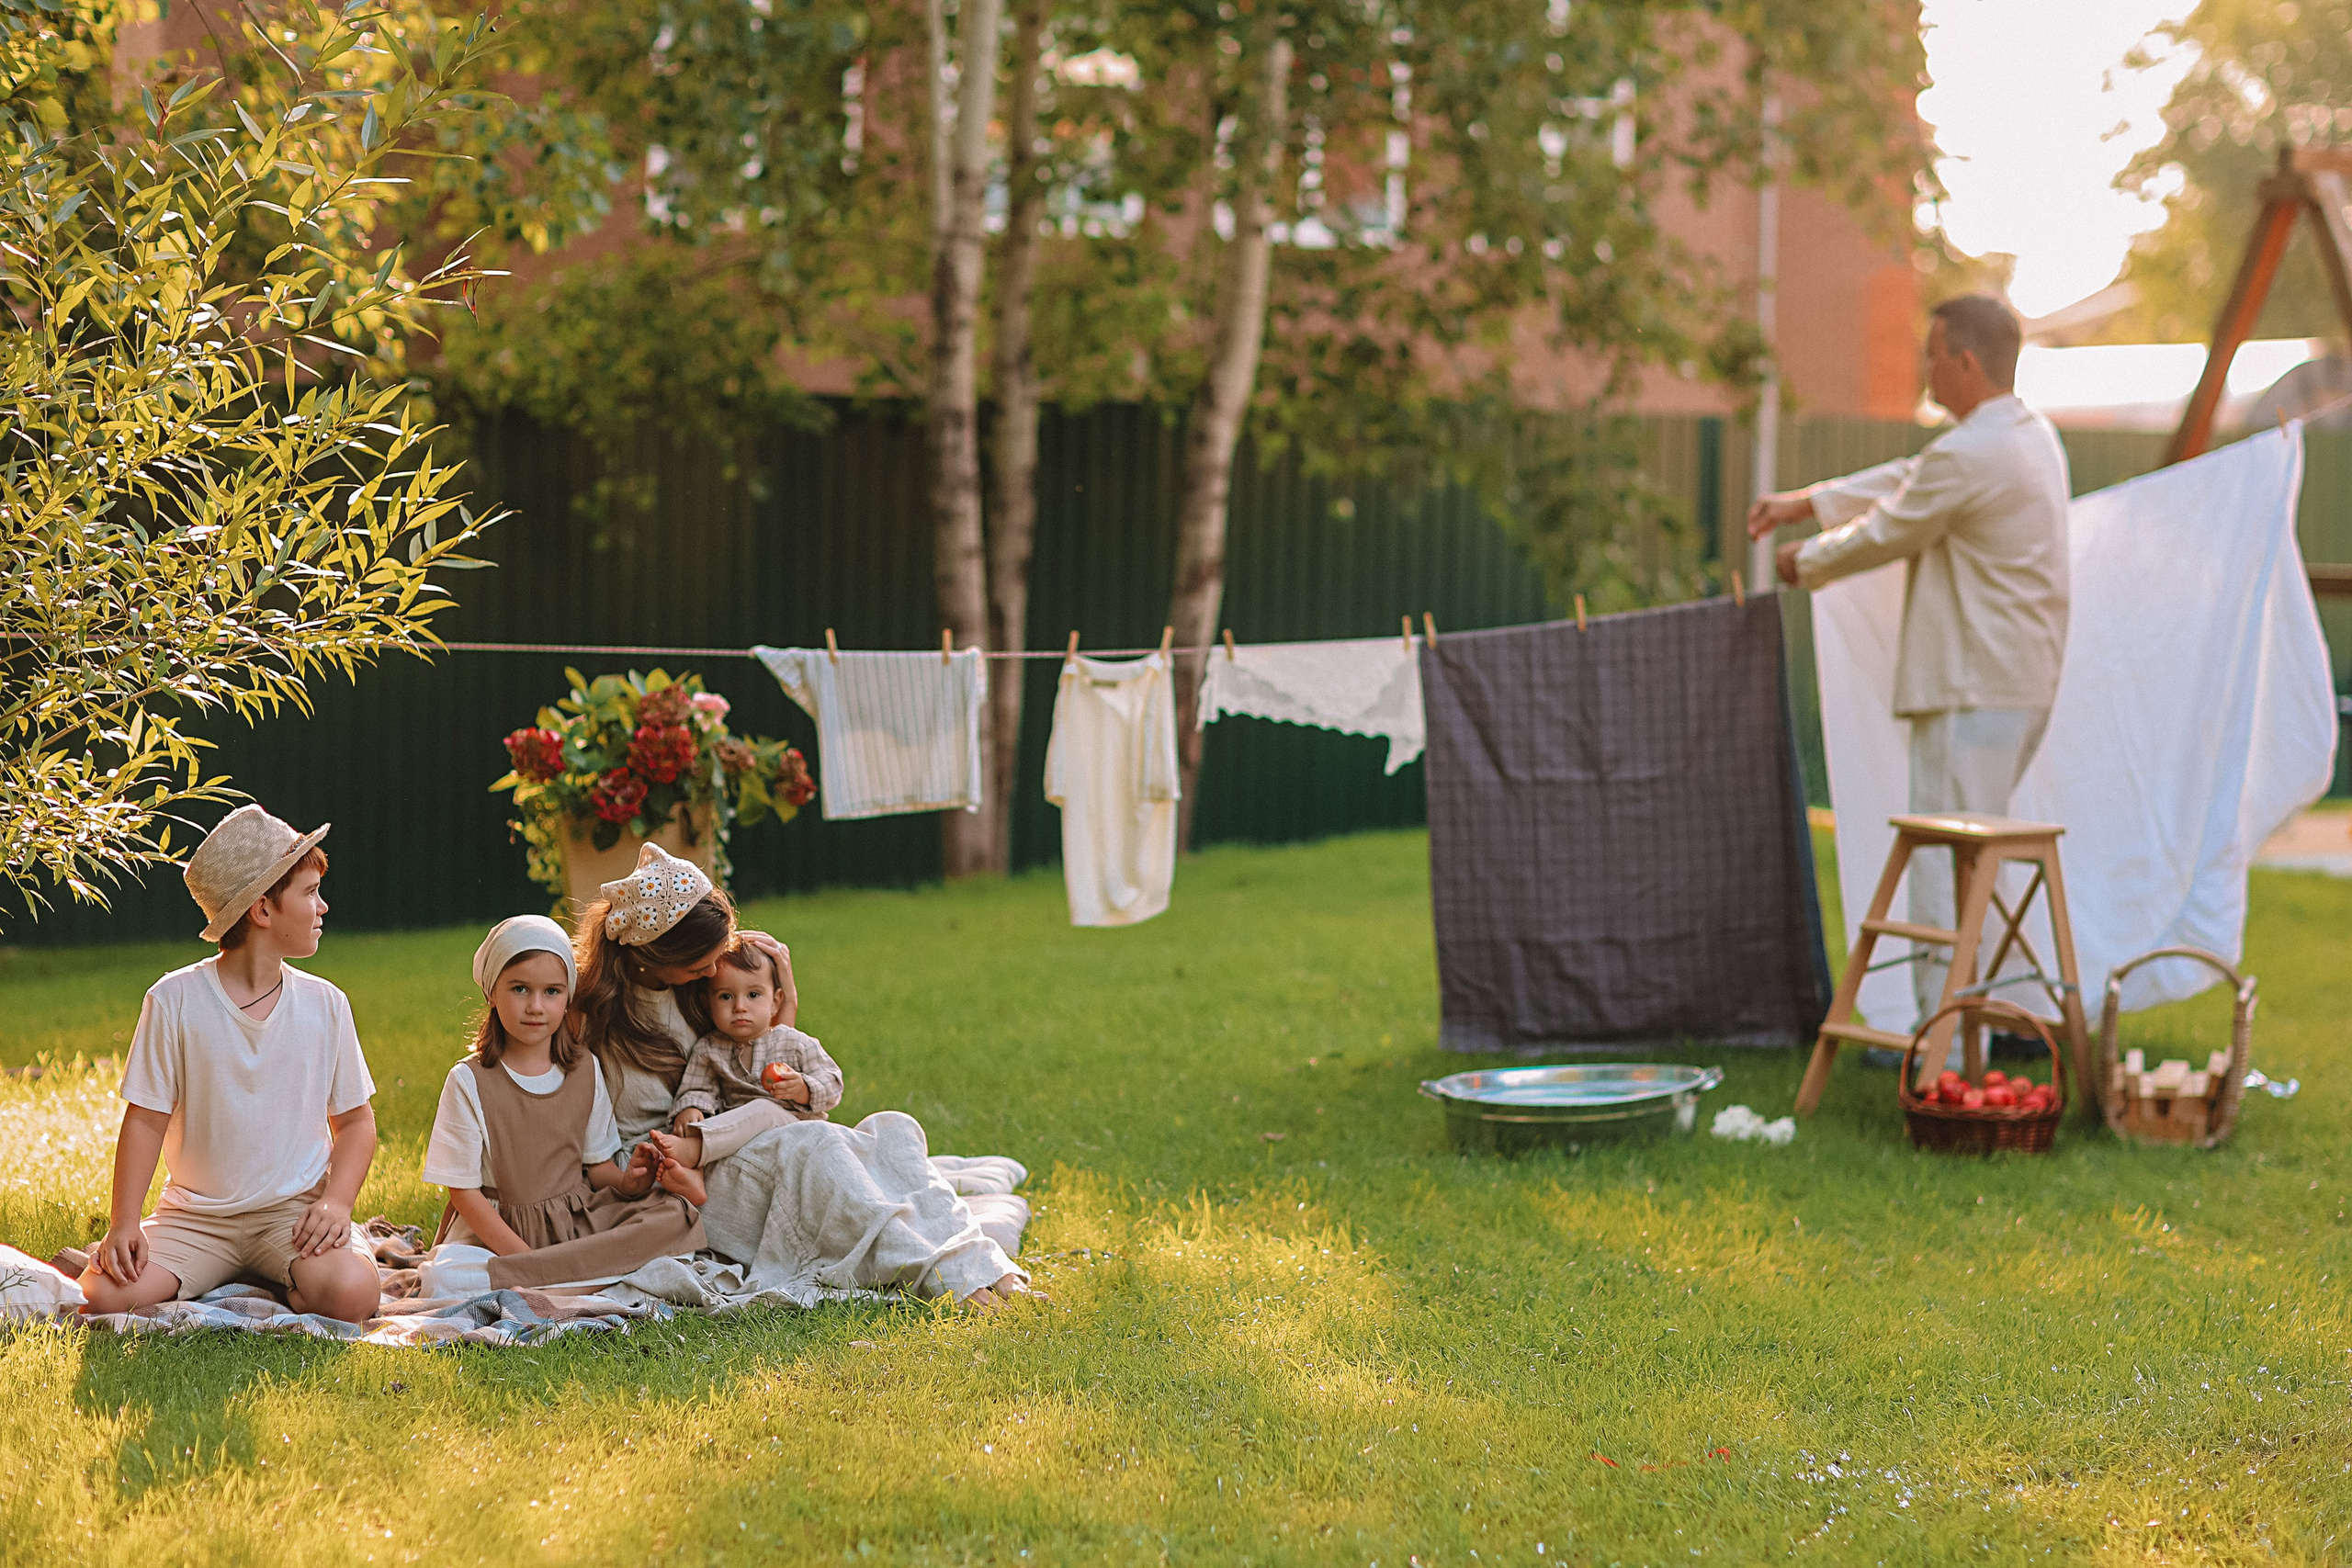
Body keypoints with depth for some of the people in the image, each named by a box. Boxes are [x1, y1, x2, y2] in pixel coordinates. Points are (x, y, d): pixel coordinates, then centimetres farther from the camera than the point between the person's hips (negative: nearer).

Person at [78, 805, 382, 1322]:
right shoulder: (174, 1001, -5)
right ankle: (219, 1278, 2)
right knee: (105, 1293, -24)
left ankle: (286, 1281, 2)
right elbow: (146, 1121, -3)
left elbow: (355, 1120, 7)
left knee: (350, 1295, -30)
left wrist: (336, 1202, -10)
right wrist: (122, 1226, -12)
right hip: (195, 1216, 0)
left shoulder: (325, 1004, 2)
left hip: (295, 1208, 0)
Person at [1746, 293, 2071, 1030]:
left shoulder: (1969, 456, -19)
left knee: (1947, 864, -6)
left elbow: (1883, 533, -7)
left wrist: (1804, 561, 11)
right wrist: (1805, 501, 22)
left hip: (1973, 689, -10)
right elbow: (1905, 480, 21)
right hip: (2022, 682, 10)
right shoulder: (2032, 435, 13)